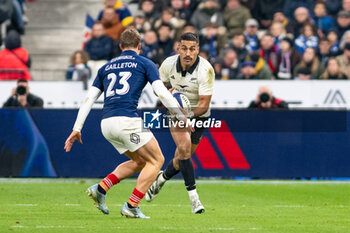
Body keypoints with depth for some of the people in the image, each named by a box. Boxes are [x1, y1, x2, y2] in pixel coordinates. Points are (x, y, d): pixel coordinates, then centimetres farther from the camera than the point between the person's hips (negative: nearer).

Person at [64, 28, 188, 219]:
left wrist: (77, 128, 15)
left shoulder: (106, 67, 23)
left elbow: (89, 99, 16)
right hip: (127, 120, -6)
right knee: (156, 160, 6)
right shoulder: (145, 64, 9)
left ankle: (100, 189, 7)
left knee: (140, 161, 22)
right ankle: (131, 206, -4)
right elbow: (162, 93, -1)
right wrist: (182, 117, 7)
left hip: (106, 124, 6)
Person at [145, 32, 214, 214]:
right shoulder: (169, 64, -16)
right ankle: (193, 197, -18)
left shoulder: (206, 70, -26)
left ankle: (161, 179, 39)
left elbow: (204, 104, -25)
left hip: (198, 115, -1)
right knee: (184, 147, -23)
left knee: (182, 159, 6)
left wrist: (189, 115, -40)